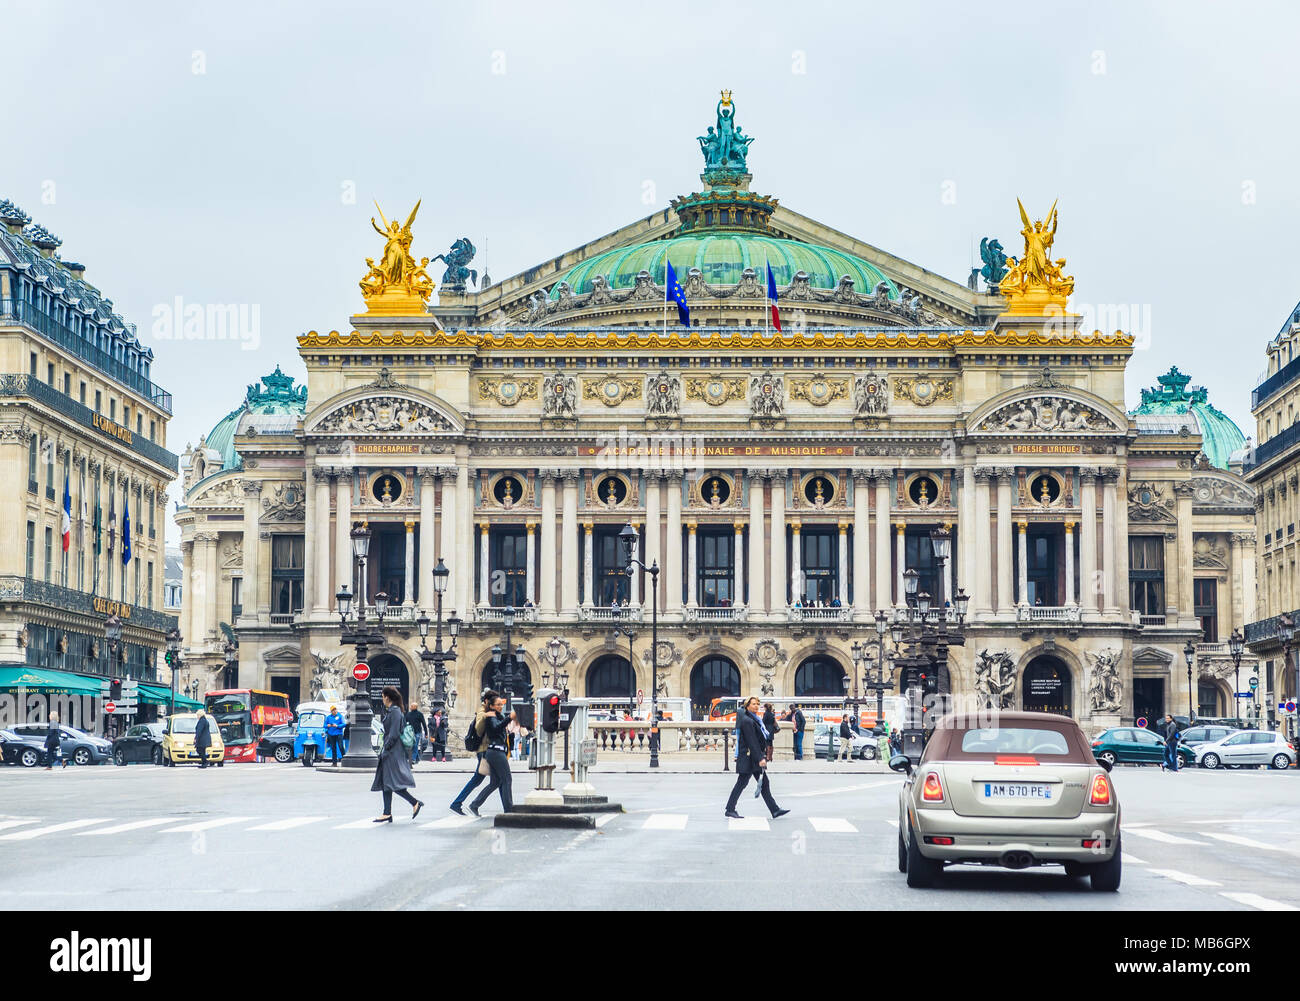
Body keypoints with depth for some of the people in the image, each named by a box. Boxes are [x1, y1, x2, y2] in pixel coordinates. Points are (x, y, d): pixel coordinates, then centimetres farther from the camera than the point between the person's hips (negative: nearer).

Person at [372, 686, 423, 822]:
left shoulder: (395, 712, -15)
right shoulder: (390, 711, 15)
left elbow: (394, 734, -20)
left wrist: (385, 748, -17)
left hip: (394, 752, -10)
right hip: (389, 751, 10)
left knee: (393, 783, -9)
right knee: (385, 782, 8)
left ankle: (415, 803, -1)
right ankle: (387, 814, 8)